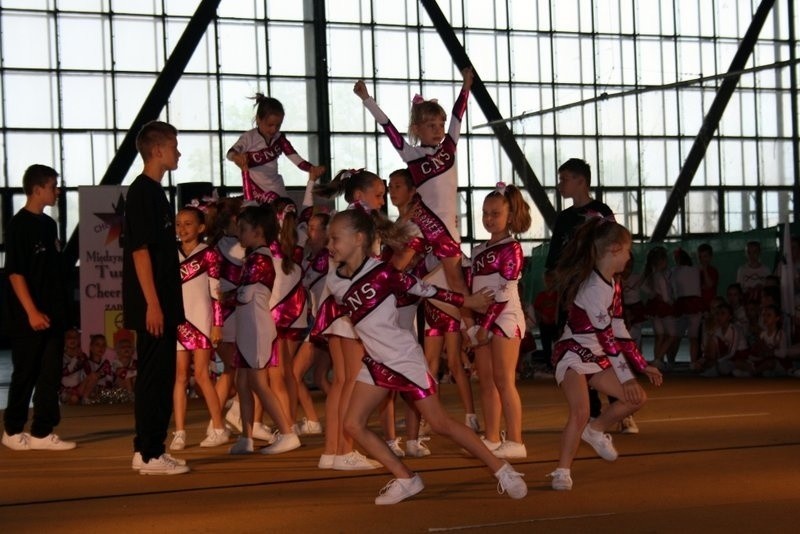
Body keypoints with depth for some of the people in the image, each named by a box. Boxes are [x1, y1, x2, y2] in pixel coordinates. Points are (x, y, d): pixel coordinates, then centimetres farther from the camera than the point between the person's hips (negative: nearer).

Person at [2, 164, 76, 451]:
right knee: (25, 374, 1)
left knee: (50, 375, 5)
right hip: (29, 317, -7)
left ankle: (42, 432, 9)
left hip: (53, 314, 7)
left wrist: (60, 308, 14)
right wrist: (32, 312, -19)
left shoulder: (49, 224, 13)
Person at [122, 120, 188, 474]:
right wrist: (152, 304, -21)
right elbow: (140, 250, -18)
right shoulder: (142, 192, -12)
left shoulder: (155, 192, 18)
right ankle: (149, 455, -3)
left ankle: (150, 450, 17)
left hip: (163, 306, 10)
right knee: (153, 377, -6)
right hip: (152, 307, -10)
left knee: (160, 378, 12)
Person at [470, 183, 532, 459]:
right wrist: (473, 322, 7)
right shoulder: (479, 250, 16)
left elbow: (505, 291, -15)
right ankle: (492, 439, 14)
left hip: (504, 317, -8)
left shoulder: (511, 248, -7)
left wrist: (487, 323, -18)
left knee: (504, 381, -8)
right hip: (483, 319, 8)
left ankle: (515, 441, -7)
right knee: (486, 381, 8)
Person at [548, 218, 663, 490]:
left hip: (596, 356, 9)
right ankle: (562, 473, -17)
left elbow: (619, 331, 13)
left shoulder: (613, 285, 7)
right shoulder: (593, 288, -24)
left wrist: (642, 366, 12)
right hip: (573, 354, -9)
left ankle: (596, 430, 25)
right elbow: (606, 336, -24)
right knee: (581, 411, -27)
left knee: (637, 398, 7)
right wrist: (626, 377, -22)